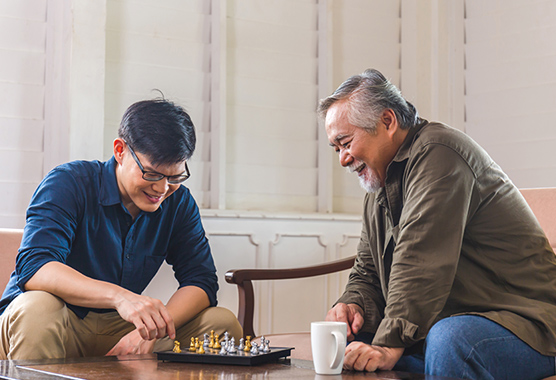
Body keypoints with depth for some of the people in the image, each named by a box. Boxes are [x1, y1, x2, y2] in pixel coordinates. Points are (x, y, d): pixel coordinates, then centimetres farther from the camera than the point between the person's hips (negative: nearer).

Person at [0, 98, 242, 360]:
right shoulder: (68, 184, -15)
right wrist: (118, 296, -46)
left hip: (121, 329, 4)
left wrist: (152, 330, -26)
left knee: (223, 323, -13)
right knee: (37, 310, -39)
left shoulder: (178, 203, 1)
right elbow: (34, 269, -29)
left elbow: (201, 281, -5)